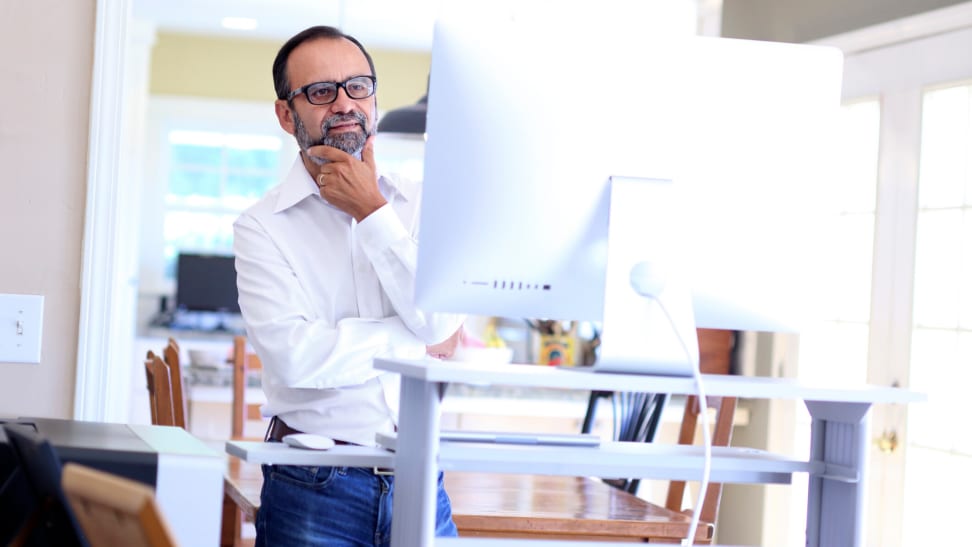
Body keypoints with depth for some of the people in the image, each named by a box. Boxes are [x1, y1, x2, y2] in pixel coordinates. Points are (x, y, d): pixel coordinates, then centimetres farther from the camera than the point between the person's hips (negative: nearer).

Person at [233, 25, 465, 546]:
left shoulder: (420, 206, 5)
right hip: (314, 486, -2)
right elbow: (294, 355, -16)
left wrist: (371, 211, -8)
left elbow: (441, 322, -10)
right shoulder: (263, 226, -3)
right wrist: (416, 344, -8)